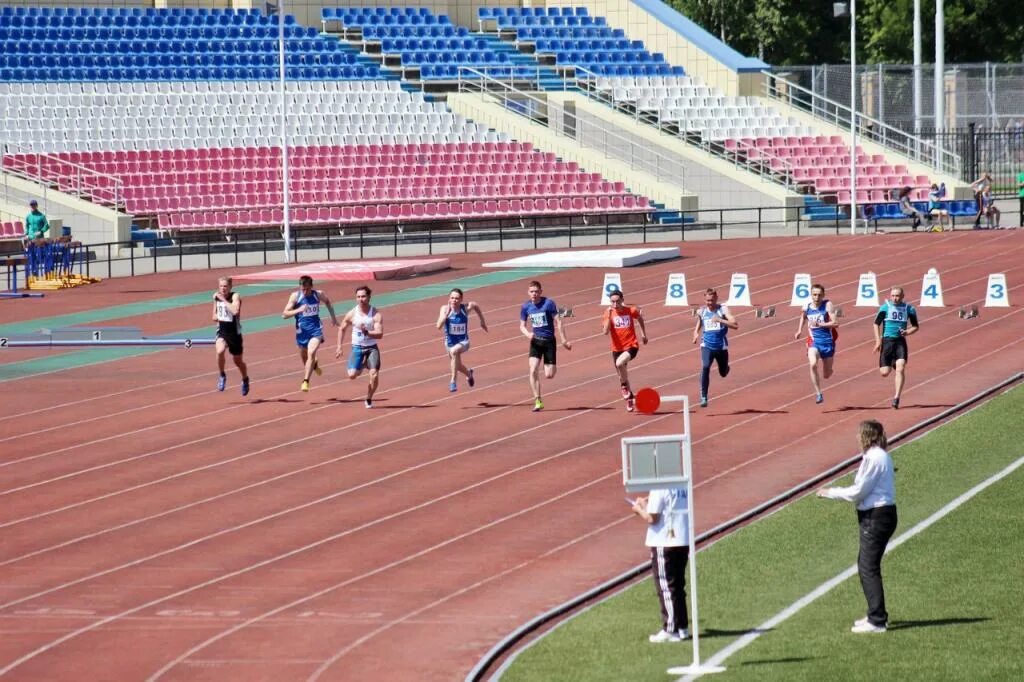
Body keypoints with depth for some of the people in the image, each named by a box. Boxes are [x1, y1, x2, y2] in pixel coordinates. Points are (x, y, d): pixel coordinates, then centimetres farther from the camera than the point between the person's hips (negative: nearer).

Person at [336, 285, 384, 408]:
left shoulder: (376, 314, -11)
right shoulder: (351, 314, -4)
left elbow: (379, 334, -18)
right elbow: (342, 329, 12)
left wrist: (366, 332, -33)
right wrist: (339, 347, 8)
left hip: (372, 348, -1)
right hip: (357, 347, 1)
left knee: (374, 375, -16)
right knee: (352, 375, -15)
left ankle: (369, 400, 8)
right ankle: (360, 367, 24)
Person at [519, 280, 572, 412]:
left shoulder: (548, 303, -10)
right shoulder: (526, 307, 1)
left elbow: (558, 322, -9)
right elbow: (522, 326, 9)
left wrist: (563, 340, -13)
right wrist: (527, 333, -14)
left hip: (549, 341, -2)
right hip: (535, 341, 2)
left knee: (549, 375, -3)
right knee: (533, 371, -15)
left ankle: (549, 367, 38)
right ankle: (538, 402, -6)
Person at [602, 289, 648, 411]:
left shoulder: (630, 311, -8)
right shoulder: (609, 313, -6)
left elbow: (639, 317, 16)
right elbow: (605, 331, -18)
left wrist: (643, 334, 20)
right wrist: (609, 316, -24)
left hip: (631, 346, -3)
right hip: (617, 348, 3)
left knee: (619, 363, -33)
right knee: (621, 376, 13)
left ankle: (625, 387, -9)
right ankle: (630, 398, 35)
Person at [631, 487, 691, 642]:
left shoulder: (659, 488, -17)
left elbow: (652, 518, -18)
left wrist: (639, 509, 1)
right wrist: (647, 505, 17)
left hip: (664, 544, -8)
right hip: (683, 541, 8)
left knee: (665, 588, -1)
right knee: (678, 587, 17)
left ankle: (670, 630, 0)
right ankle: (682, 627, 21)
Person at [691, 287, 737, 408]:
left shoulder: (723, 310, -9)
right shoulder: (701, 312, 2)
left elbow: (735, 325, -21)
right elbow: (698, 326, 23)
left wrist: (720, 320, -30)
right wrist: (696, 334, 2)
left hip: (721, 347, -1)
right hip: (707, 346, 1)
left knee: (723, 373, 15)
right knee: (705, 367, -25)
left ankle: (725, 368, 55)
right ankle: (703, 397, -21)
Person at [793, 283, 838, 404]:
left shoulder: (827, 305, -10)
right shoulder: (807, 307, 0)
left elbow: (835, 323, -18)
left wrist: (820, 324, -27)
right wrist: (799, 330, 15)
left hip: (827, 341, -1)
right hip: (814, 341, 1)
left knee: (827, 375, 9)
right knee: (813, 364, -29)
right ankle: (818, 394, -19)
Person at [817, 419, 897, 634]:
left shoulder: (874, 458, -17)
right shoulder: (882, 456, 14)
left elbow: (859, 492, -16)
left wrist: (830, 493, -5)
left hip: (876, 517, -11)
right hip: (880, 514, 11)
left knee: (869, 568, -8)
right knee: (865, 565, 19)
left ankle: (877, 621, -7)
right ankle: (876, 615, 27)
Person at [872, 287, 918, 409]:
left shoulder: (909, 309, 2)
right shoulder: (885, 307, -2)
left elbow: (916, 326, 11)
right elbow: (877, 324, 2)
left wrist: (908, 332, -10)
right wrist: (878, 341, -6)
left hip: (900, 342, 0)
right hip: (887, 340, 0)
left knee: (900, 369, -15)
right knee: (884, 373, -2)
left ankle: (897, 398, -11)